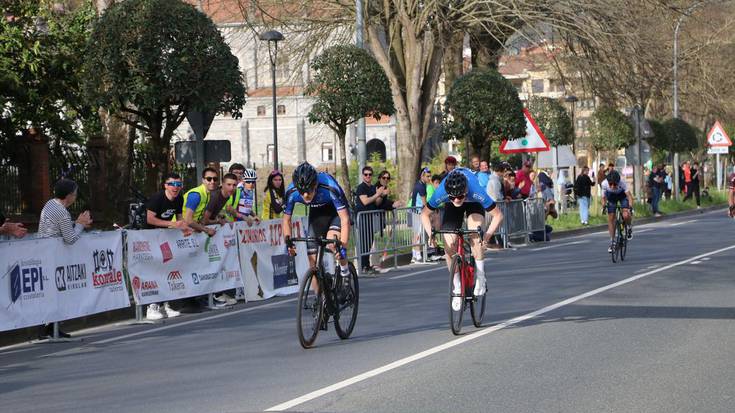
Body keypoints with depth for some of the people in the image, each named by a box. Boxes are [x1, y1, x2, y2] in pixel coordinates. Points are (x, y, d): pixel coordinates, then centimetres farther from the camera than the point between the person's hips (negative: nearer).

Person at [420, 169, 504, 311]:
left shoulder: (477, 192, -43)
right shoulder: (441, 193, -39)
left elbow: (498, 215, -32)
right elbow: (425, 214, -21)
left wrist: (488, 234, -45)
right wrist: (431, 234, -36)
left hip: (473, 203, -2)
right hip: (451, 208, 2)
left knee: (475, 233, -31)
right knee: (449, 245, -10)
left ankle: (480, 277, -16)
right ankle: (456, 288, 7)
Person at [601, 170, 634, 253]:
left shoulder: (622, 183, -38)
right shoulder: (604, 183, -32)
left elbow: (629, 196, -38)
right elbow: (604, 196, -17)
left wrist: (630, 207, -52)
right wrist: (604, 204, -34)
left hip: (622, 195, -2)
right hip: (611, 197, 2)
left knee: (626, 215, -24)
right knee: (611, 218, -3)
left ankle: (630, 227, 10)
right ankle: (612, 241, 9)